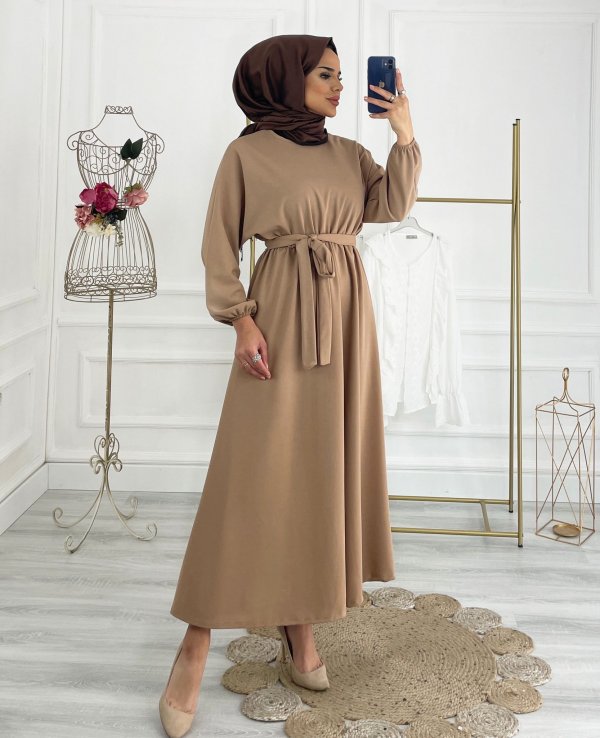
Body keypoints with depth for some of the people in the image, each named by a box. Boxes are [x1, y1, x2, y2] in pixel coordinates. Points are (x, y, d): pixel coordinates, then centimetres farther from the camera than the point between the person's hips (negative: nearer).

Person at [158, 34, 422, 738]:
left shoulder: (349, 153, 16)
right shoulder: (247, 153, 1)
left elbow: (392, 204, 2)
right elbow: (221, 246, -1)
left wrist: (404, 133, -4)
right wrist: (241, 318, -12)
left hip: (347, 317, 6)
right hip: (282, 316, -5)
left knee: (327, 466, 6)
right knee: (254, 474, -9)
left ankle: (299, 621, 18)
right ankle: (195, 646, -1)